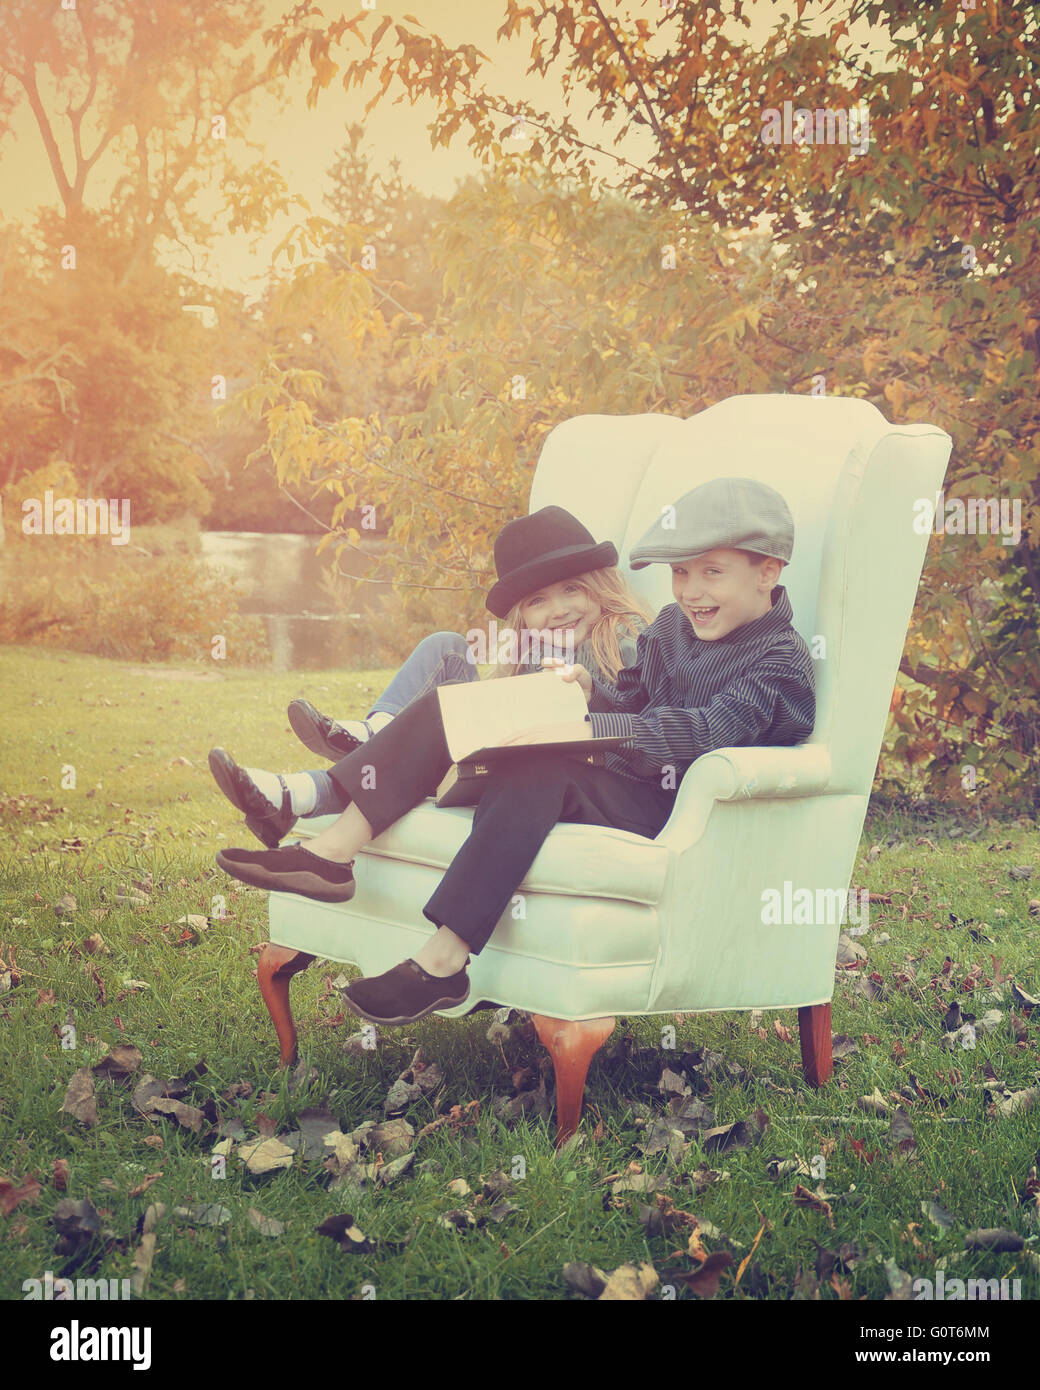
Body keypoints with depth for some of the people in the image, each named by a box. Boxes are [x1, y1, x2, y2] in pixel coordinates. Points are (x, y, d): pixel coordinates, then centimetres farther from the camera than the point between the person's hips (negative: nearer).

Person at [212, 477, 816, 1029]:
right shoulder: (671, 627, 17)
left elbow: (709, 729, -25)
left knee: (539, 768, -38)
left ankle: (442, 965, -36)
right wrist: (588, 686, 0)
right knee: (448, 707, -2)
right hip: (609, 777, 9)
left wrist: (587, 731, -34)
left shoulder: (782, 663, -9)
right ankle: (332, 852, -13)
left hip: (665, 813, -8)